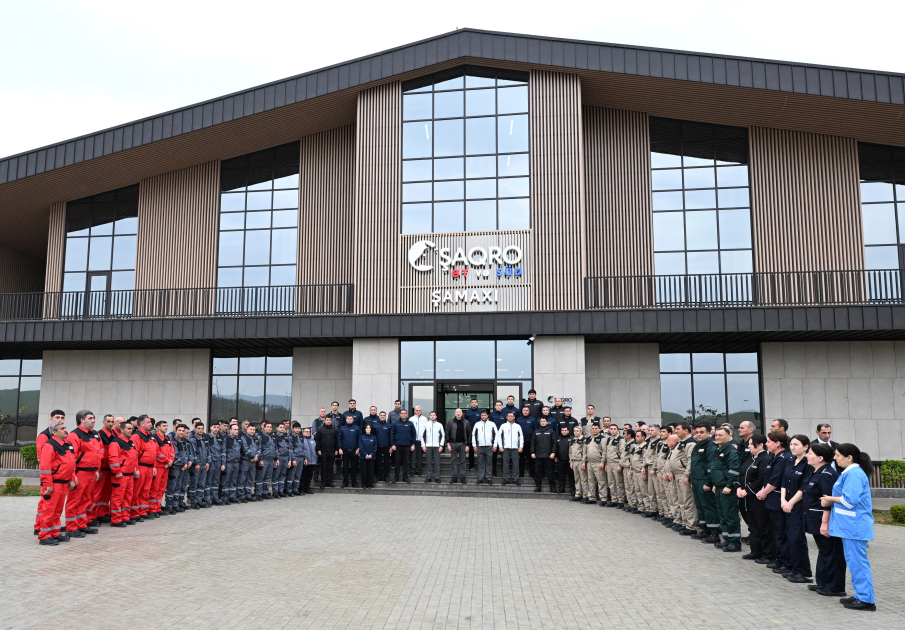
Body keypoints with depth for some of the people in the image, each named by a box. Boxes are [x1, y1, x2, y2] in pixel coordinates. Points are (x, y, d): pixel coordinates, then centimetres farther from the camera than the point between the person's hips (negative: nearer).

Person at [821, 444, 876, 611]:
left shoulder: (854, 474, -18)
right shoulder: (848, 473, 15)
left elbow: (849, 500, -24)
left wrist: (831, 499, -9)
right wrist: (831, 500, 4)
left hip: (855, 526, -11)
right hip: (850, 525, 11)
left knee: (857, 561, -6)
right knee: (853, 560, 16)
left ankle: (867, 600, -1)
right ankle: (860, 595, 24)